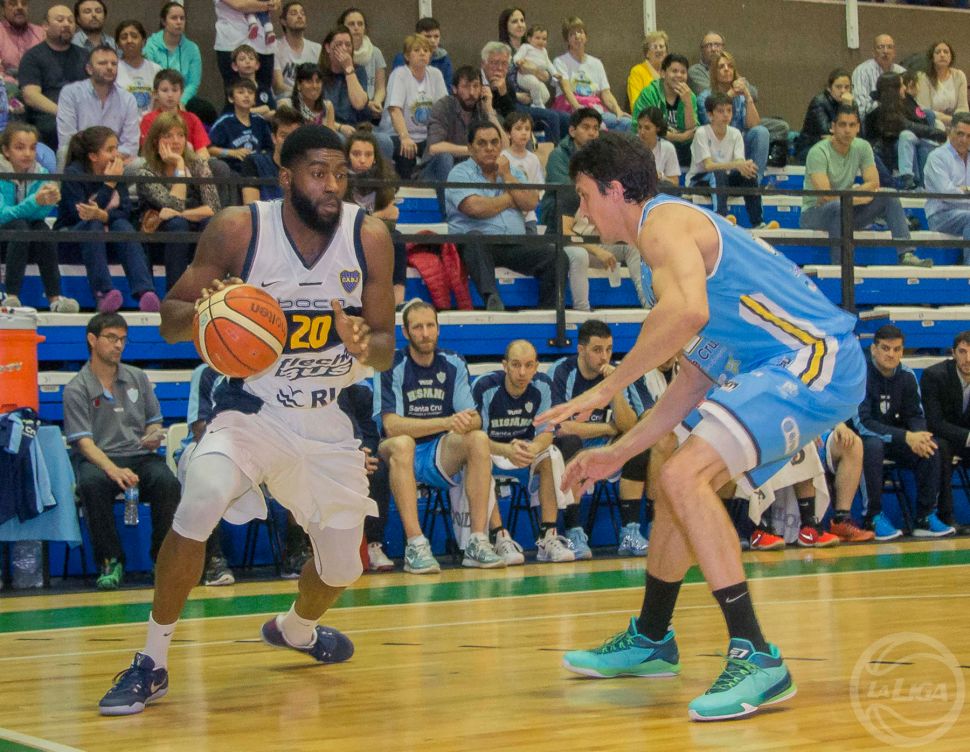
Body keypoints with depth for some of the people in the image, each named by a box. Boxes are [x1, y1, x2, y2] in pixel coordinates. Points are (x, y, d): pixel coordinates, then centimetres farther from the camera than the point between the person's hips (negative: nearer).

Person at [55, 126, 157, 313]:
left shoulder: (117, 171, 1)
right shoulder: (73, 174, -13)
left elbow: (126, 212, -11)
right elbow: (80, 215, -23)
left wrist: (102, 215, -32)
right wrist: (109, 184, -24)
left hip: (106, 230, 4)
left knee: (123, 226, -28)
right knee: (92, 226, -35)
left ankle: (145, 291, -44)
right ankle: (103, 293, -45)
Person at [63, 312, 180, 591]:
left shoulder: (138, 378, 15)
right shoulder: (76, 389, 1)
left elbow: (154, 422, 21)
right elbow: (84, 442, -10)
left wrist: (153, 436, -6)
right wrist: (113, 469, -29)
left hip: (140, 456, 3)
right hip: (98, 460, -3)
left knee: (167, 482, -31)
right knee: (91, 483, -38)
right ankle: (111, 560, -22)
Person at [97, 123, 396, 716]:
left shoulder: (370, 240, -10)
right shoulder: (238, 231, -15)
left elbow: (386, 350, -2)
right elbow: (171, 321, -8)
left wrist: (365, 344, -26)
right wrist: (202, 314, -31)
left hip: (328, 420, 3)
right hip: (250, 407, -3)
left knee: (343, 565, 10)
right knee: (197, 508, -30)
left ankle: (295, 628, 48)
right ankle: (153, 663, -13)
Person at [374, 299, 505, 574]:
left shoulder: (453, 364, 3)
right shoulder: (391, 366, -8)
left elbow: (475, 419, -4)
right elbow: (391, 426, -21)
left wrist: (466, 422, -30)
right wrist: (446, 422, -32)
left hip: (440, 458, 3)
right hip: (401, 457, -3)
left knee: (479, 439, -24)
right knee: (401, 444, -36)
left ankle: (478, 542, -26)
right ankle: (415, 546, -39)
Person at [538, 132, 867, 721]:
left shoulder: (661, 220, -10)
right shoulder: (673, 232, 22)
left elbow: (688, 311, -32)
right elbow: (696, 379, 23)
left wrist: (605, 390, -23)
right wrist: (621, 452, 23)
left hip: (815, 361, -11)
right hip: (784, 366, 11)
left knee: (685, 476, -22)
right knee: (680, 484, 21)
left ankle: (757, 659, -22)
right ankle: (651, 640, 37)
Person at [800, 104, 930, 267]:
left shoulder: (862, 147, -1)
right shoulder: (818, 152, -19)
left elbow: (873, 184, -7)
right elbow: (825, 196, -28)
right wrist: (857, 197, -19)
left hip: (845, 211, 6)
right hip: (813, 213, -6)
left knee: (889, 197, -10)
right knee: (838, 206, -38)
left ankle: (906, 254, -18)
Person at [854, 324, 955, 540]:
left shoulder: (907, 376, -2)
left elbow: (916, 415, 2)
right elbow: (862, 423, -25)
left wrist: (919, 436, -24)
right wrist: (906, 437, -32)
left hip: (895, 439, 5)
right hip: (862, 439, -5)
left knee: (930, 445, -20)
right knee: (873, 445, -37)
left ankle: (925, 517, -15)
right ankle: (874, 518, -28)